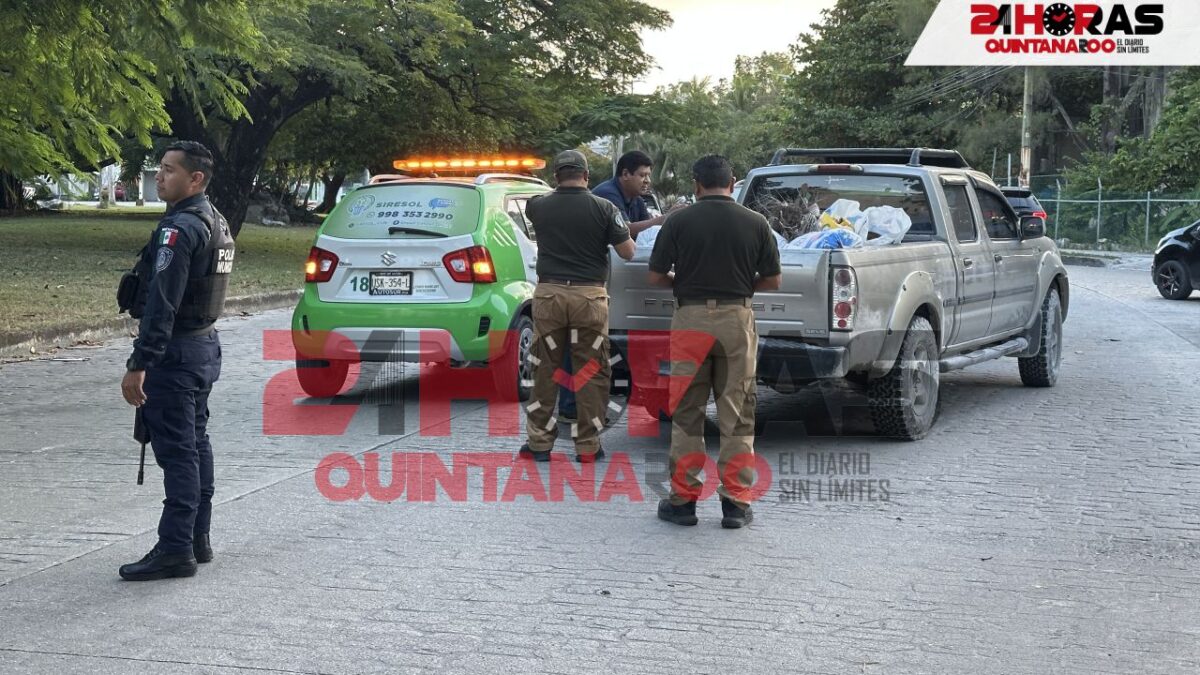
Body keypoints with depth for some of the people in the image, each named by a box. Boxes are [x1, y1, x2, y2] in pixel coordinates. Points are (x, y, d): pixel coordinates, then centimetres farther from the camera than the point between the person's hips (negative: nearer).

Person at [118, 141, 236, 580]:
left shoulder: (179, 228, -19)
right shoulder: (215, 223, 12)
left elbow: (161, 304, -25)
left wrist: (139, 364, -26)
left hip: (176, 353, -10)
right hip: (205, 346, 10)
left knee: (176, 451, -8)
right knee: (195, 445, 15)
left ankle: (175, 549, -6)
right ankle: (197, 539, 22)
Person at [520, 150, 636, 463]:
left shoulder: (539, 206, 3)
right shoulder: (603, 208, -4)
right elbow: (627, 252, -1)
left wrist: (558, 192, 41)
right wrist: (623, 229, 19)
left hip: (549, 293, 2)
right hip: (590, 296, -1)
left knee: (544, 371, 9)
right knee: (591, 373, 6)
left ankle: (539, 443, 14)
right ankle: (588, 446, 8)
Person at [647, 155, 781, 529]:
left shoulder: (679, 221, -2)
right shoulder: (755, 222, 1)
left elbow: (656, 277, 0)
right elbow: (773, 280, 5)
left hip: (691, 317, -1)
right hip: (737, 319, 1)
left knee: (687, 411, 8)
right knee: (737, 413, 7)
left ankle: (683, 499, 10)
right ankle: (735, 502, 8)